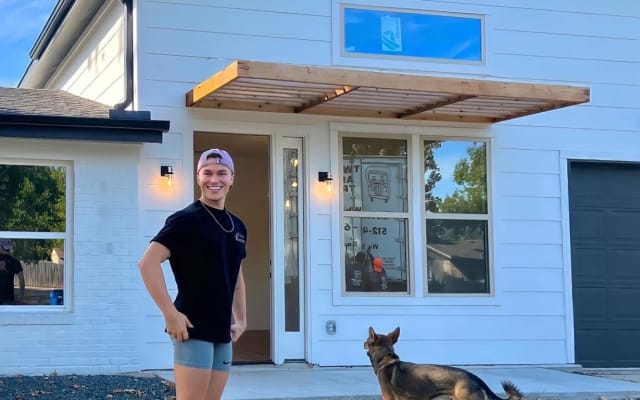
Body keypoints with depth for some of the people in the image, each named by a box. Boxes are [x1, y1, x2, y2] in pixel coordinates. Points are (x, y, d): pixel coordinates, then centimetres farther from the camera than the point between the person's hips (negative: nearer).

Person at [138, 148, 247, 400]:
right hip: (194, 329, -7)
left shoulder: (237, 226, 14)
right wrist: (171, 314, -20)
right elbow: (148, 263, -17)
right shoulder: (186, 220, -9)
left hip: (222, 331, 8)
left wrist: (241, 319, 17)